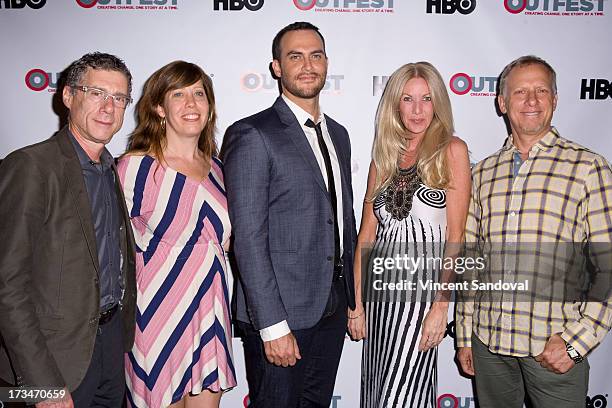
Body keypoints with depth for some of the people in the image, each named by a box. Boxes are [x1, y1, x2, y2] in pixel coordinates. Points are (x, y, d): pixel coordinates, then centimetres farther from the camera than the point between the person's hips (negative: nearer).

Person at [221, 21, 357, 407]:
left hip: (333, 308, 7)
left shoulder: (338, 134, 13)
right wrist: (273, 326, -19)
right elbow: (249, 238, -16)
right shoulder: (252, 135, -12)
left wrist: (353, 297, 14)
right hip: (281, 311, -7)